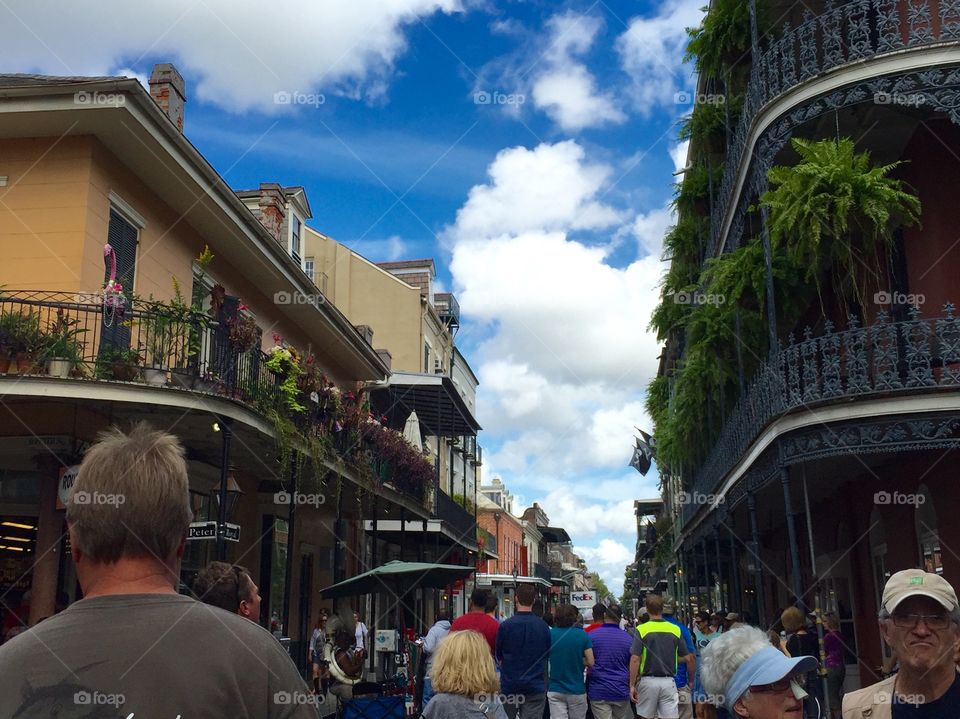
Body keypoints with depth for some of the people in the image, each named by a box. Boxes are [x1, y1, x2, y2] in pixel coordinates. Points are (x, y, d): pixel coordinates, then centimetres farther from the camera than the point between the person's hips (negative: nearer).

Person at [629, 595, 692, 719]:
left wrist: (632, 685, -6)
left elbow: (635, 659, -12)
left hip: (648, 681, -2)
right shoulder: (675, 629, 3)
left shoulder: (641, 630, -6)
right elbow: (688, 659, 4)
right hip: (668, 681, 2)